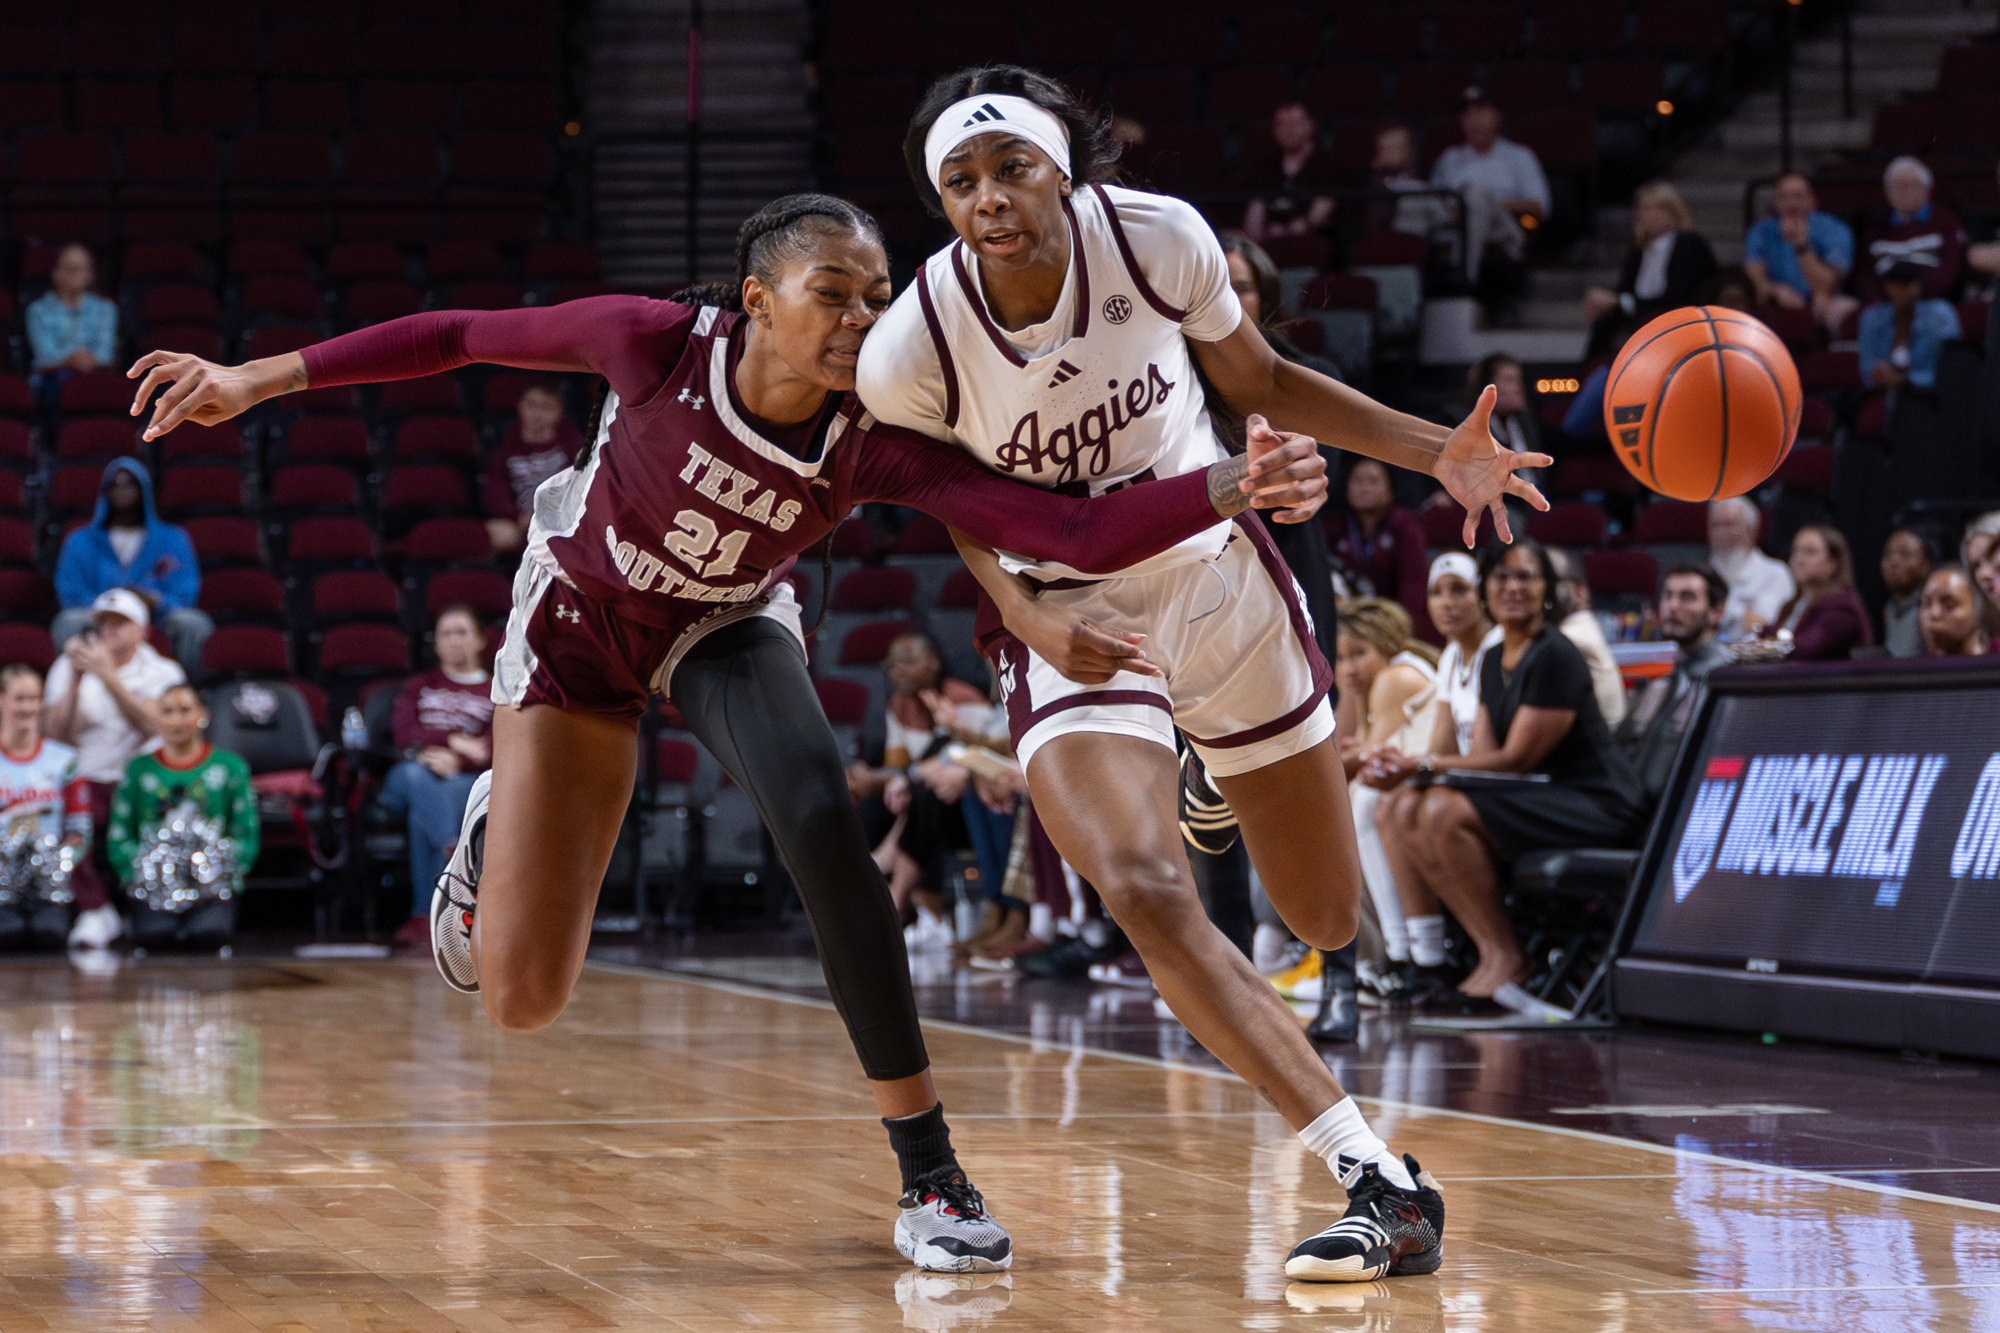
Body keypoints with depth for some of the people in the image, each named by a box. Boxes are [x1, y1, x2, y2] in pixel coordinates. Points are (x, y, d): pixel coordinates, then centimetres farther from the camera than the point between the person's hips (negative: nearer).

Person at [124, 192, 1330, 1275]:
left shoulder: (873, 445, -30)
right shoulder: (662, 343, -32)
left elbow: (1080, 534, -37)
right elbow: (467, 336, -19)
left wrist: (1231, 486, -53)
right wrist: (258, 379, -16)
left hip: (727, 627, 1)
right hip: (583, 619, -1)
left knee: (823, 827, -32)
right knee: (522, 999, -5)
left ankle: (931, 1178, -22)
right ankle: (493, 833, 35)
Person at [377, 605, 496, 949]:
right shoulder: (417, 687, 29)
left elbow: (494, 751, 2)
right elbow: (405, 734, 8)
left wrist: (456, 760, -16)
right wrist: (454, 741, -7)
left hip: (469, 781, -2)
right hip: (413, 780, 2)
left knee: (423, 813, -38)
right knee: (415, 774, -39)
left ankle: (425, 914, -45)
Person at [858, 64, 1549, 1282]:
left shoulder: (1158, 240, -20)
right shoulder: (911, 354, -23)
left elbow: (1263, 384, -1)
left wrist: (1436, 452, -12)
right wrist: (1024, 613, -20)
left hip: (1217, 577, 2)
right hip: (1072, 624, -2)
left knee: (1331, 922, 13)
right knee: (1143, 890, -29)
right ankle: (1382, 1183, -24)